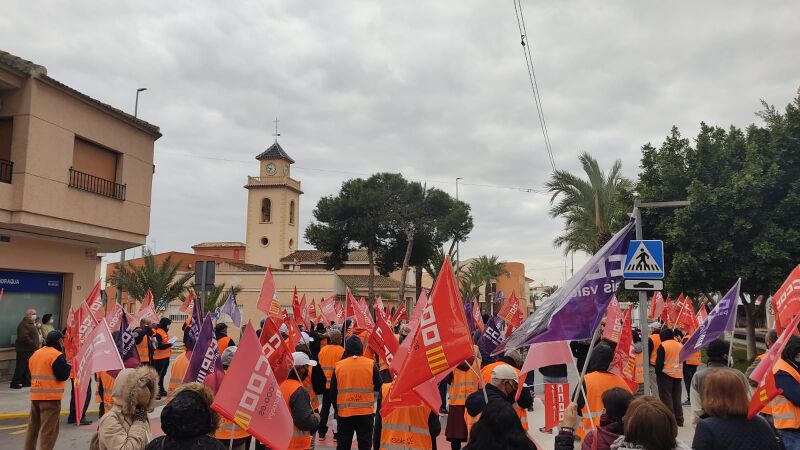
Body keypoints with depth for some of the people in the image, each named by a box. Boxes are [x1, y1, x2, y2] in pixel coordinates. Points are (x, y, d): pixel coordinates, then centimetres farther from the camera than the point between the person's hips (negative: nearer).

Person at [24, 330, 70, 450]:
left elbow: (32, 372, 21)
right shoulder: (57, 355, -13)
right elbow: (62, 376, -16)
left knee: (33, 427, 19)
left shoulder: (36, 354, 12)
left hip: (35, 395, 8)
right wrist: (69, 365, -1)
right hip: (51, 397, -8)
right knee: (49, 430, -3)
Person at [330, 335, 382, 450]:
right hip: (366, 412, -1)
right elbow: (379, 387, 2)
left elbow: (333, 392, 3)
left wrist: (337, 409, 17)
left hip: (344, 413, 1)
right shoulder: (371, 364, -6)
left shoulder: (338, 366, -3)